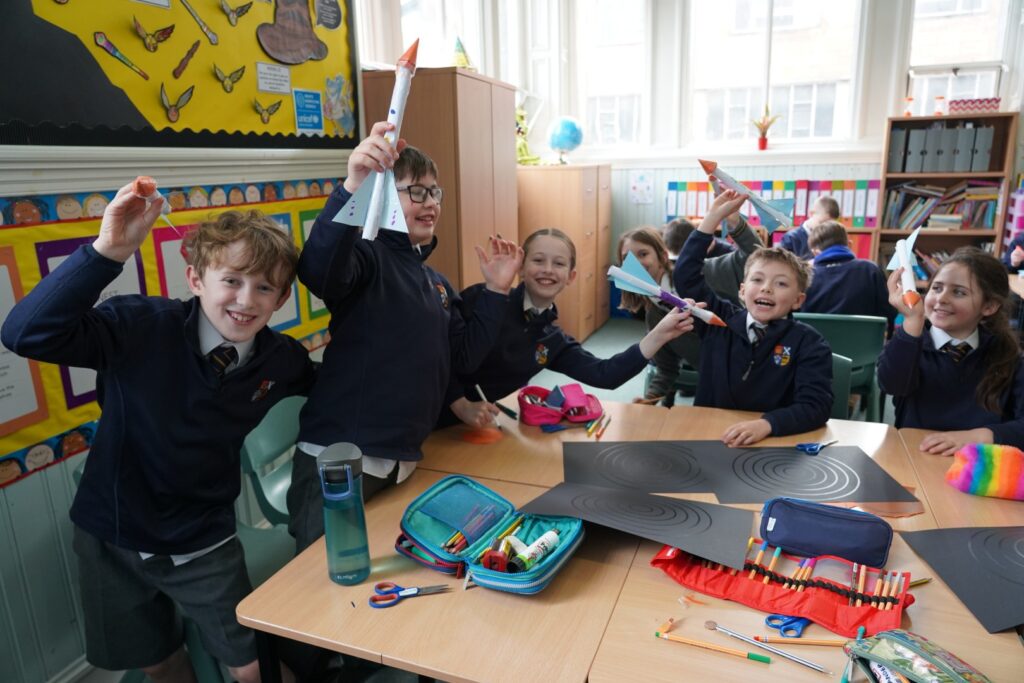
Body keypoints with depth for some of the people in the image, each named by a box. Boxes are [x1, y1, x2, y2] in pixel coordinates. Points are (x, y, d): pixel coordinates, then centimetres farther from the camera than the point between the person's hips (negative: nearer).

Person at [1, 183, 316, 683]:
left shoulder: (281, 359, -13)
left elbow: (322, 386, 10)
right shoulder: (142, 327, -23)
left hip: (203, 546, 1)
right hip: (110, 536, 0)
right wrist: (108, 251, -45)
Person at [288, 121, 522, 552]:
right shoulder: (367, 255, -9)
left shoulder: (436, 282, 16)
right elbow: (317, 271, -32)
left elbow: (464, 358, 13)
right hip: (340, 459, -7)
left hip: (403, 463, 7)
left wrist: (496, 291, 8)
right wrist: (353, 188, -46)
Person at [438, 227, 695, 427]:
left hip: (483, 430, 5)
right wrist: (462, 406, -22)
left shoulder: (553, 342, 3)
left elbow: (604, 375, -4)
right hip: (440, 423, -4)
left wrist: (658, 334, -10)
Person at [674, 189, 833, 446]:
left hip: (774, 444, -1)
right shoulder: (719, 321, 4)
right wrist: (714, 216, -1)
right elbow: (686, 275, 2)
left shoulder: (808, 343, -3)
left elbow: (816, 405, -13)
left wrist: (765, 425, -31)